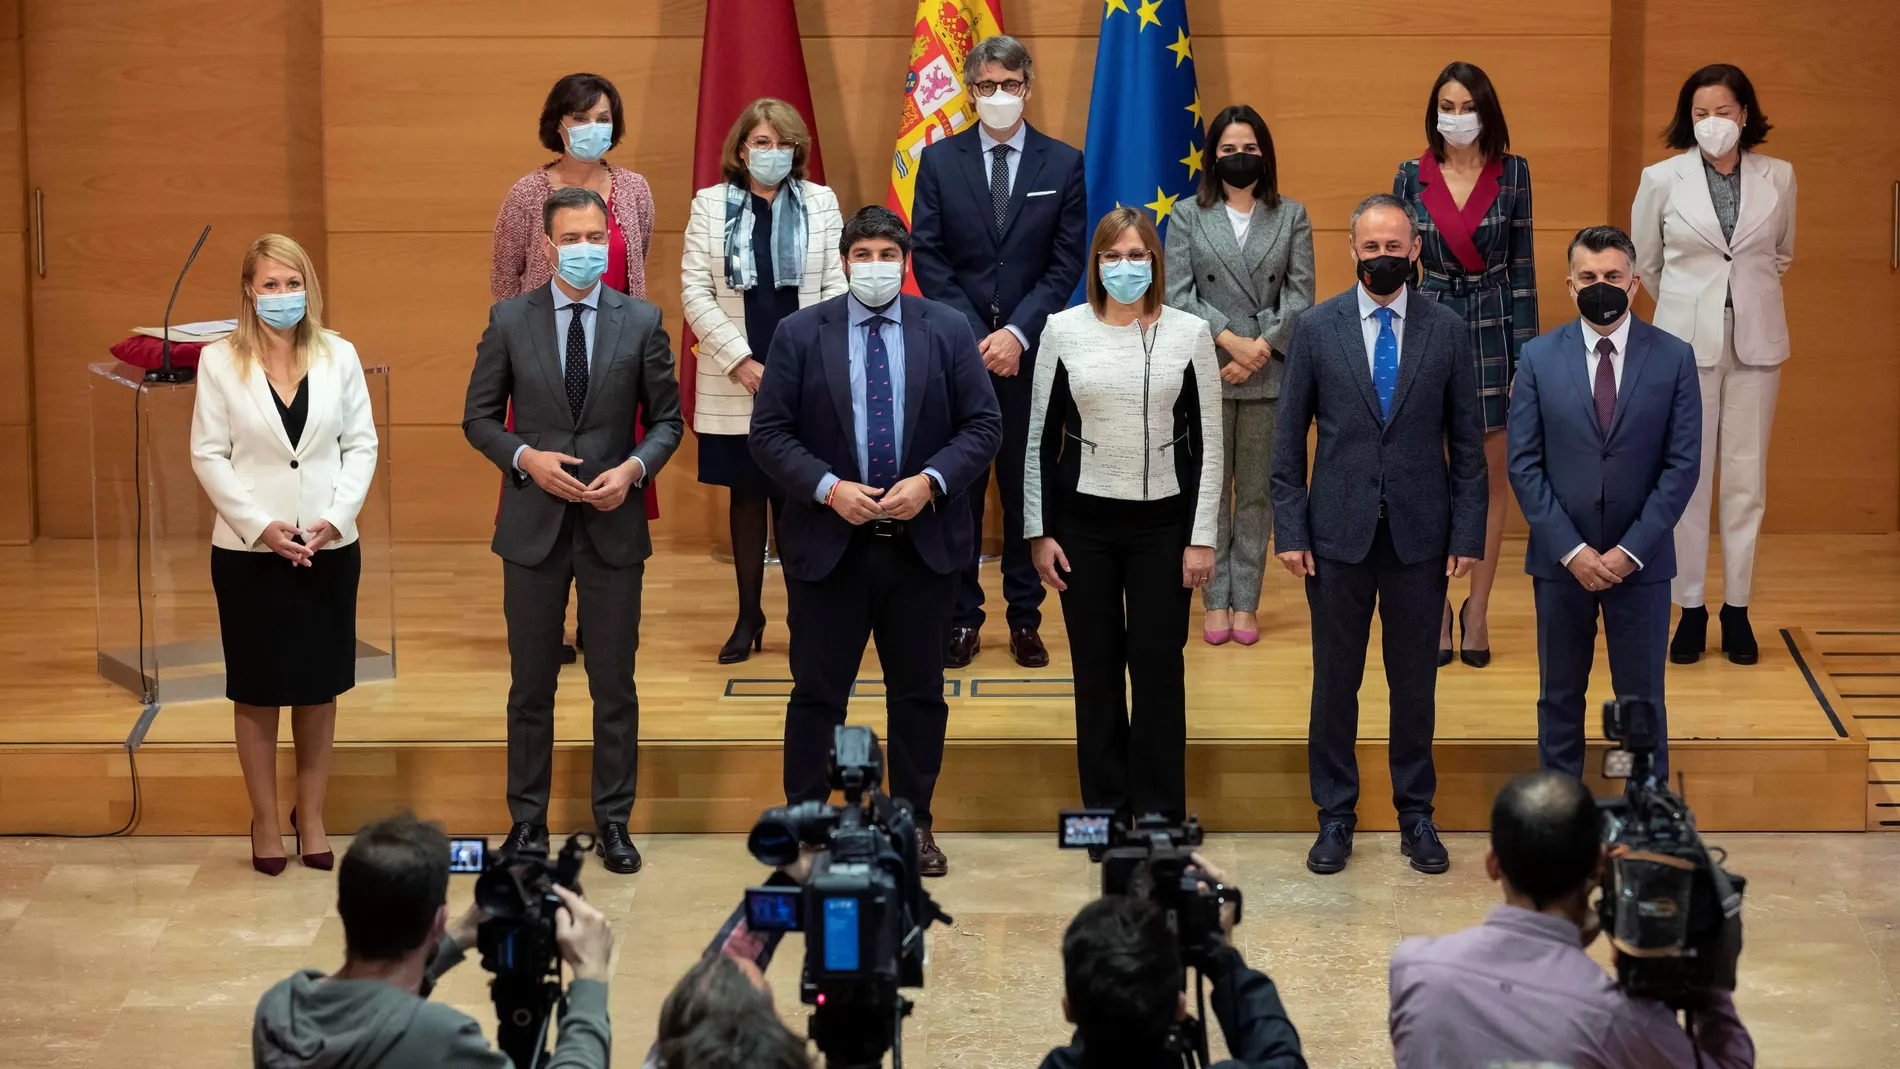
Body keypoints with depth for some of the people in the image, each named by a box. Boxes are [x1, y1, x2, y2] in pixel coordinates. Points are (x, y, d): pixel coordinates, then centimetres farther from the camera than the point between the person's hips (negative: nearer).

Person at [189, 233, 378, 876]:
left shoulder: (339, 357, 1)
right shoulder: (220, 362, -4)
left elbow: (362, 445, 2)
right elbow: (209, 455, -4)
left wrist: (335, 518, -11)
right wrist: (262, 526, -13)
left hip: (329, 550, 2)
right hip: (248, 551, -2)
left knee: (320, 688, 9)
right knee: (257, 690, 6)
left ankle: (311, 818, 21)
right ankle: (264, 822, 17)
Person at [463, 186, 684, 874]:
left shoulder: (641, 322, 1)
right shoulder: (510, 321, 0)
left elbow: (666, 419, 6)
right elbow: (479, 418, 5)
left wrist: (634, 468, -12)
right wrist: (526, 457, -13)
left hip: (612, 526, 0)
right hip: (533, 528, 0)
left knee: (614, 686, 6)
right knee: (531, 684, 8)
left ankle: (614, 822, 16)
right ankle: (527, 819, 19)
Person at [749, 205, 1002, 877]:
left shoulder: (947, 332, 3)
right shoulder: (799, 334, 0)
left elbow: (984, 425, 1)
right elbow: (768, 433, -2)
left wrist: (930, 481, -15)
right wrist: (829, 488, -16)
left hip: (923, 544, 1)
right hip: (828, 544, -1)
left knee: (919, 694, 10)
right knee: (817, 692, 4)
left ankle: (915, 825, 21)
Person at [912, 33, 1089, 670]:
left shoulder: (1063, 164, 3)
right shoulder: (940, 161, 3)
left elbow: (1067, 264, -1)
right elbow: (928, 258, 0)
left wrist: (1017, 333, -12)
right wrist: (975, 335, -10)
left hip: (1031, 351, 0)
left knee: (1027, 486, 5)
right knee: (959, 485, 3)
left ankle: (1026, 618, 12)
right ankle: (962, 618, 9)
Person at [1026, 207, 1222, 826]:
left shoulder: (1189, 333, 0)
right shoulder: (1064, 330, 1)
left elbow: (1208, 443, 1)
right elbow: (1040, 436, 5)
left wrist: (1202, 538, -3)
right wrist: (1038, 533, 1)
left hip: (1162, 523, -1)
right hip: (1084, 521, 1)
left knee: (1158, 669, 1)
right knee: (1096, 671, 6)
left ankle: (1161, 818, 11)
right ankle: (1105, 815, 16)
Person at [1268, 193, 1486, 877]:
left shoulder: (1447, 331, 2)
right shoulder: (1316, 329, 1)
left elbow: (1466, 441, 4)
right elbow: (1289, 437, 3)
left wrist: (1468, 534, -1)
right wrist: (1290, 531, -3)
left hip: (1420, 536, 0)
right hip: (1339, 534, 0)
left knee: (1415, 681, 8)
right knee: (1335, 680, 6)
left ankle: (1415, 815, 19)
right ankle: (1335, 816, 17)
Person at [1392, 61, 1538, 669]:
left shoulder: (1512, 174, 1)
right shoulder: (1411, 178, 3)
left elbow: (1522, 265, 2)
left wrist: (1527, 351, -2)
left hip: (1494, 329, 0)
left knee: (1490, 479, 4)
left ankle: (1478, 609, 13)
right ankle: (1435, 608, 12)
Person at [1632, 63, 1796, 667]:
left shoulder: (1778, 178, 2)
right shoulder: (1662, 180, -2)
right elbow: (1645, 262, 12)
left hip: (1756, 343, 1)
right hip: (1687, 343, -1)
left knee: (1746, 477, 3)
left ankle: (1737, 610, 11)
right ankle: (1690, 609, 9)